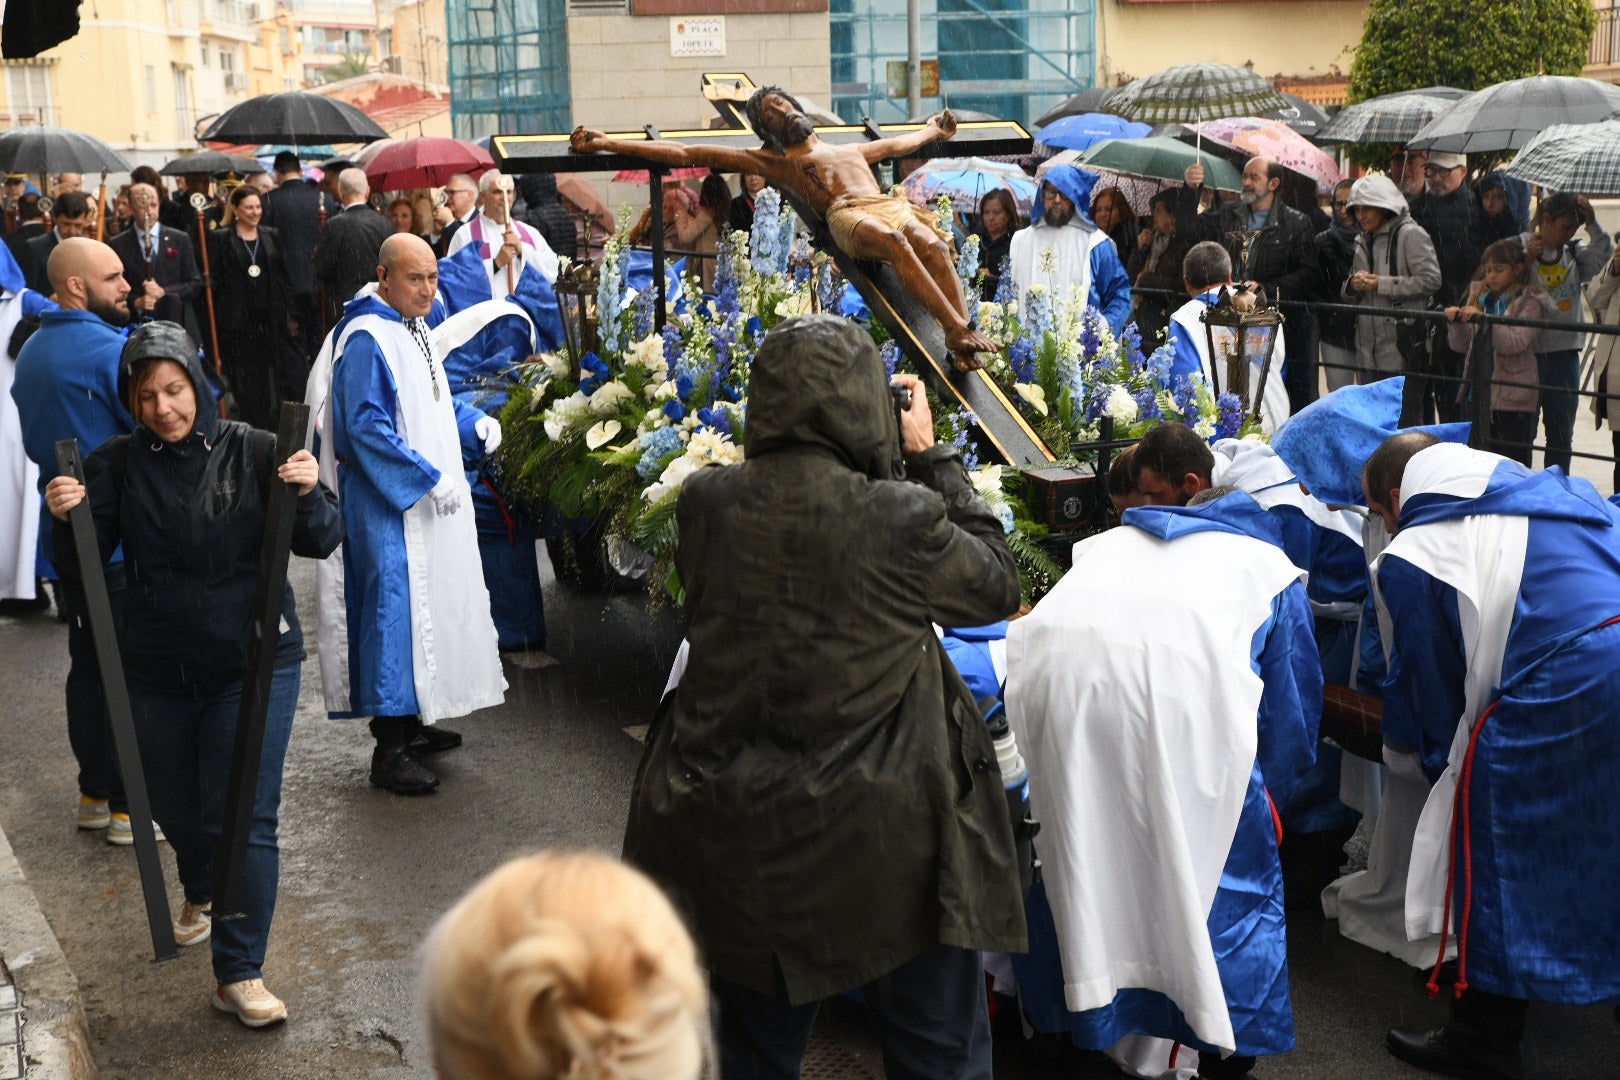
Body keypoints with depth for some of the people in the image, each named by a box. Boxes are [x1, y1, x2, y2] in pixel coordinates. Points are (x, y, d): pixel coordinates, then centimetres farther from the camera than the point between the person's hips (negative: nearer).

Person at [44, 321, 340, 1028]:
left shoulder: (253, 452, -7)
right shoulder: (118, 464, -2)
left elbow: (321, 543, -8)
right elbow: (82, 563, -3)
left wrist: (308, 496, -28)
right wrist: (67, 518, -24)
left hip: (252, 665, -3)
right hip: (157, 671, 3)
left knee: (243, 816, -7)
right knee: (175, 807, 19)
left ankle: (239, 974, 4)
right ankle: (200, 894, 52)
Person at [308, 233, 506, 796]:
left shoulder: (413, 328, 12)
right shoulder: (366, 339, -16)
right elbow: (366, 427, -22)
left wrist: (475, 423, 3)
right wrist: (429, 478, -23)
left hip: (428, 501, 10)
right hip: (389, 503, -10)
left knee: (429, 605, 15)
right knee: (394, 607, -7)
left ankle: (412, 722, 28)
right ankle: (389, 750, -1)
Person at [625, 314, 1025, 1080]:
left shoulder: (705, 504, -11)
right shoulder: (905, 518, -20)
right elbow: (997, 588, -2)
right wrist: (932, 458, 4)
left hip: (733, 836, 4)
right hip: (887, 844, -3)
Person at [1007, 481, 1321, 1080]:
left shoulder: (1110, 541, 40)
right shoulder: (1269, 564, 32)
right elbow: (1293, 707, 31)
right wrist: (1265, 799, 47)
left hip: (1053, 667, 3)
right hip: (1181, 679, -3)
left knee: (1077, 845, 22)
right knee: (1216, 861, 16)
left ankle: (1084, 1014, 37)